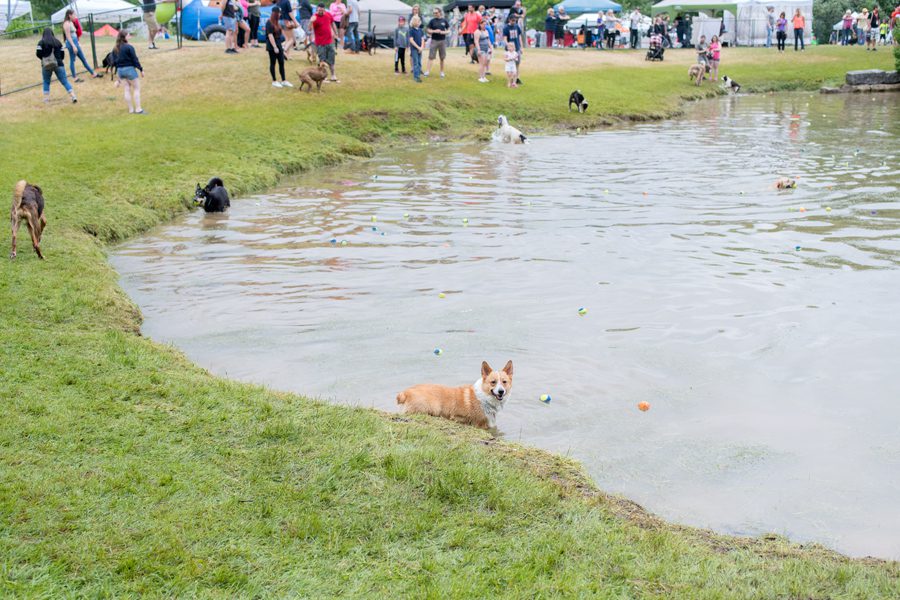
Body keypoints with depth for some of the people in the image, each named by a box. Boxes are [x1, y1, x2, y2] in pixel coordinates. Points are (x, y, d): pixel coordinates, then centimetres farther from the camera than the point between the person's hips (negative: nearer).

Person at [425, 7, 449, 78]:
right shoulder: (432, 21, 2)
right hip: (434, 40, -1)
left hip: (442, 40, 1)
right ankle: (427, 71, -10)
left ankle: (442, 72, 17)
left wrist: (444, 32, -11)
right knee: (431, 56, -7)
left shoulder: (444, 21, 5)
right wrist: (434, 31, -14)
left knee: (442, 57, 6)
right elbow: (428, 31, 3)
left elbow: (448, 30, 10)